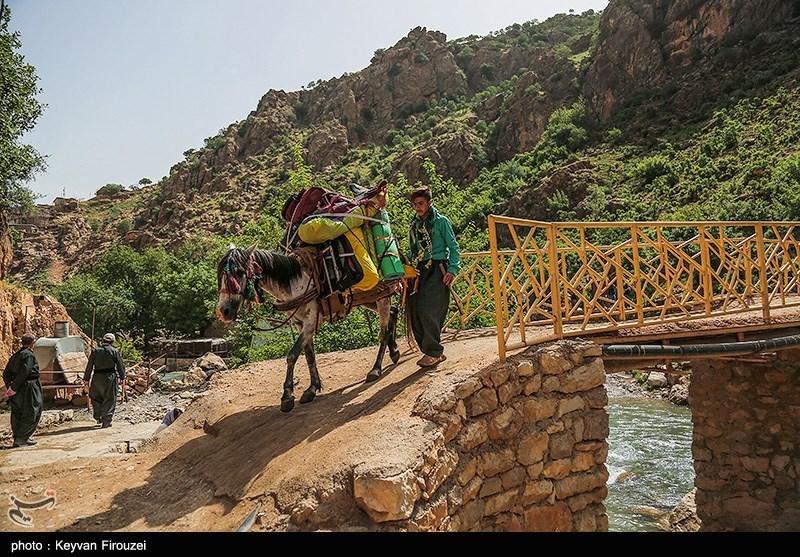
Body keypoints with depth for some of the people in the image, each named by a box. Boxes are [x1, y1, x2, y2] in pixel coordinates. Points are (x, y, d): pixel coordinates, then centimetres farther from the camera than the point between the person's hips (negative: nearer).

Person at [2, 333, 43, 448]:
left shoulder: (15, 355, 13)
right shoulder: (29, 355, -14)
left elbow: (6, 373, 13)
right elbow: (23, 373, -21)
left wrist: (9, 387, 8)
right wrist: (14, 388, -15)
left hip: (17, 392, 8)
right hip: (28, 389, -8)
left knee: (17, 415, 13)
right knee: (32, 415, 1)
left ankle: (17, 439, 19)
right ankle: (22, 438, 0)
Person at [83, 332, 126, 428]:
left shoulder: (95, 351, 4)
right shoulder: (115, 351, -3)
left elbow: (89, 366, 4)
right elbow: (121, 366, -1)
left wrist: (86, 380, 9)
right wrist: (122, 377, 13)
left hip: (97, 377, 3)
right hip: (110, 377, -2)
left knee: (96, 399, 22)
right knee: (110, 400, 5)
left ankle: (98, 417, 32)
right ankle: (106, 421, 1)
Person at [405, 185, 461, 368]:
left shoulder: (441, 221, 0)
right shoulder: (414, 224, 16)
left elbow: (453, 247, 0)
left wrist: (452, 270, -12)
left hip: (438, 269, -6)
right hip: (420, 270, 6)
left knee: (428, 310, -16)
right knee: (414, 311, 0)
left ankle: (434, 352, -3)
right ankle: (433, 352, 12)